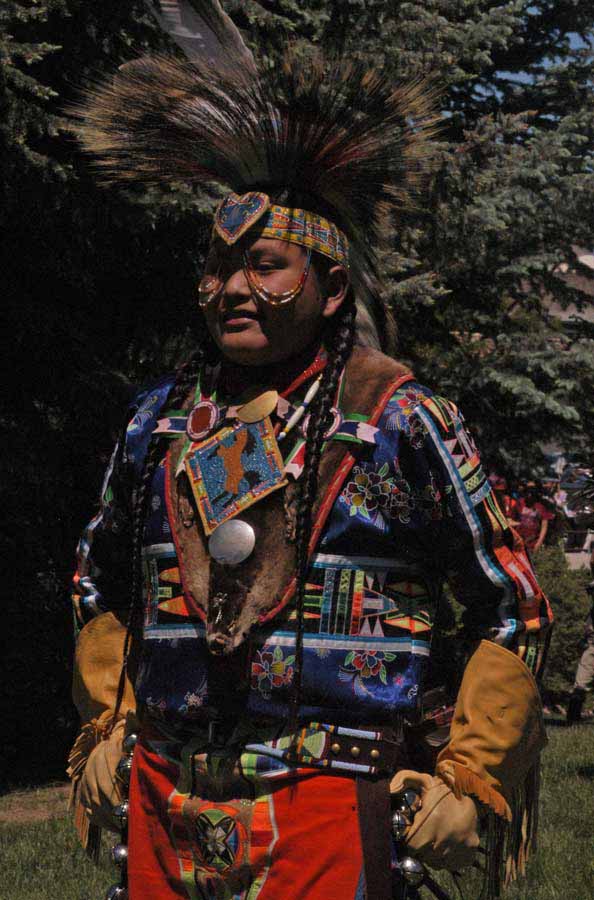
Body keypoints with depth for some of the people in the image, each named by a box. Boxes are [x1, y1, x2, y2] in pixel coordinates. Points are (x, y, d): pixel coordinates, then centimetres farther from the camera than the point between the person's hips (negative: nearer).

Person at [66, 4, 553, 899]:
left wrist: (469, 781, -4)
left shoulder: (399, 421, -5)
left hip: (332, 810, -4)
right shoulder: (162, 418, 7)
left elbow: (513, 612, -1)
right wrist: (105, 729, 16)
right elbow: (102, 587, 23)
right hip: (165, 803, 4)